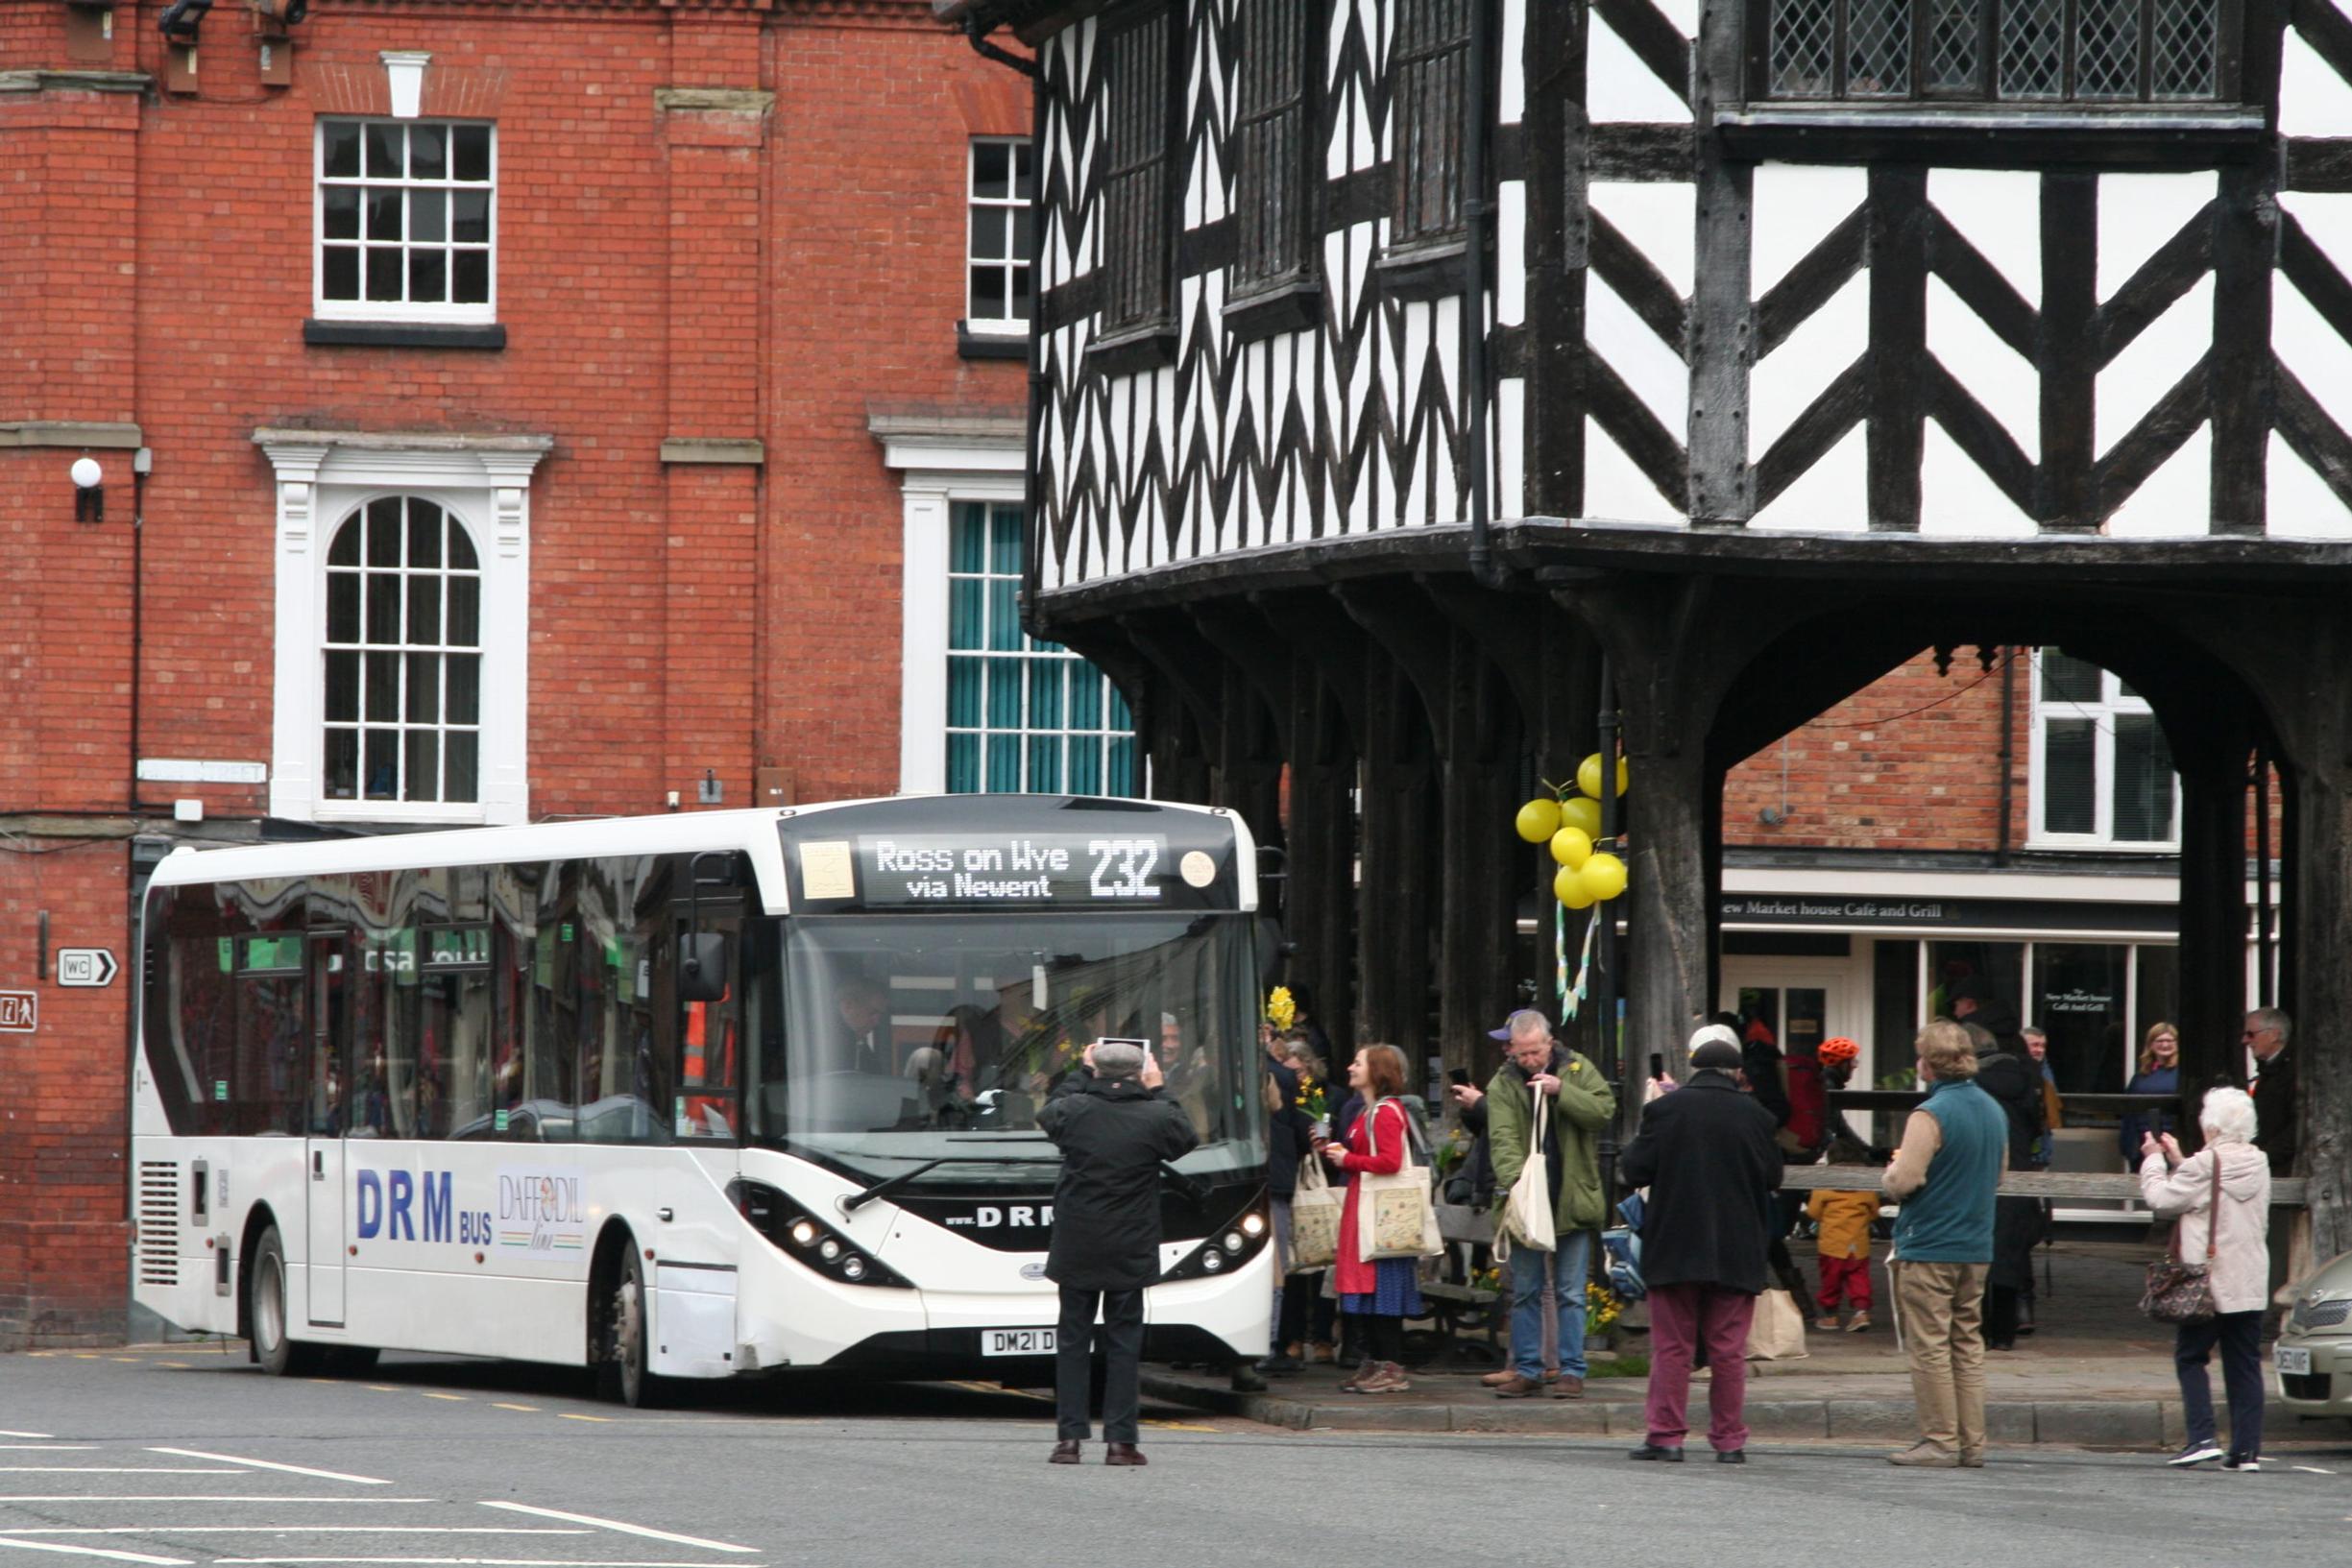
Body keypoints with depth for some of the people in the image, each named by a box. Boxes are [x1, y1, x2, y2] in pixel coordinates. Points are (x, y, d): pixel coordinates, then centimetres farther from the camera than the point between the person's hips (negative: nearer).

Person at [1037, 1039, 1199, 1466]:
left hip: (1076, 1250, 0)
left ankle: (1069, 1436, 3)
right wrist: (1157, 1092, 18)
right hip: (1130, 1252, 0)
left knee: (1073, 1339, 7)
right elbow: (1188, 1138, 13)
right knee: (1124, 1341, 5)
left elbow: (1045, 1117, 17)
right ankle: (1120, 1439, 0)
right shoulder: (1154, 1118, -8)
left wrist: (1083, 1077, 26)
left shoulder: (1076, 1110, -7)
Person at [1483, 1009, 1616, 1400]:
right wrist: (1515, 1177, -31)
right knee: (1525, 1291, 7)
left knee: (1571, 1293, 3)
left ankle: (1572, 1371, 7)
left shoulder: (1577, 1070, 3)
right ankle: (1526, 1370, 14)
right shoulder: (1503, 1085, -1)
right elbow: (1503, 1138, -14)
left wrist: (1562, 1092, -20)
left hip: (1571, 1202, -1)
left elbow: (1604, 1110, -9)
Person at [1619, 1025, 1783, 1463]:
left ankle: (1666, 1436, 4)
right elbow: (1773, 1179, 5)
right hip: (1736, 1254, 1)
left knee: (1671, 1347, 6)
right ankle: (1729, 1440, 6)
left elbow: (1634, 1172, -5)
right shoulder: (1755, 1116, -5)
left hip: (1674, 1248, -1)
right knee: (1728, 1352, 6)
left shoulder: (1664, 1110, -8)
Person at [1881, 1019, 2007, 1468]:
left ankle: (1940, 1442, -2)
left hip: (1929, 1248, -7)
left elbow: (1904, 1182, -20)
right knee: (1968, 1343, 12)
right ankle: (1972, 1442, 11)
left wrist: (1890, 1173, 0)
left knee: (1929, 1347, -2)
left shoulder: (1930, 1115, -17)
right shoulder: (1994, 1111, 9)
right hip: (1977, 1248, 7)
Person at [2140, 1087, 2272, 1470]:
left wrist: (2153, 1160, 8)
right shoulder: (2258, 1163, 8)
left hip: (2208, 1281, -6)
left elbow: (2161, 1197, -8)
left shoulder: (2205, 1165, -15)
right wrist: (2177, 1161, 24)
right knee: (2245, 1366, 7)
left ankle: (2202, 1437, -8)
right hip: (2251, 1286, 6)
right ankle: (2247, 1449, 4)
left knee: (2190, 1357, 5)